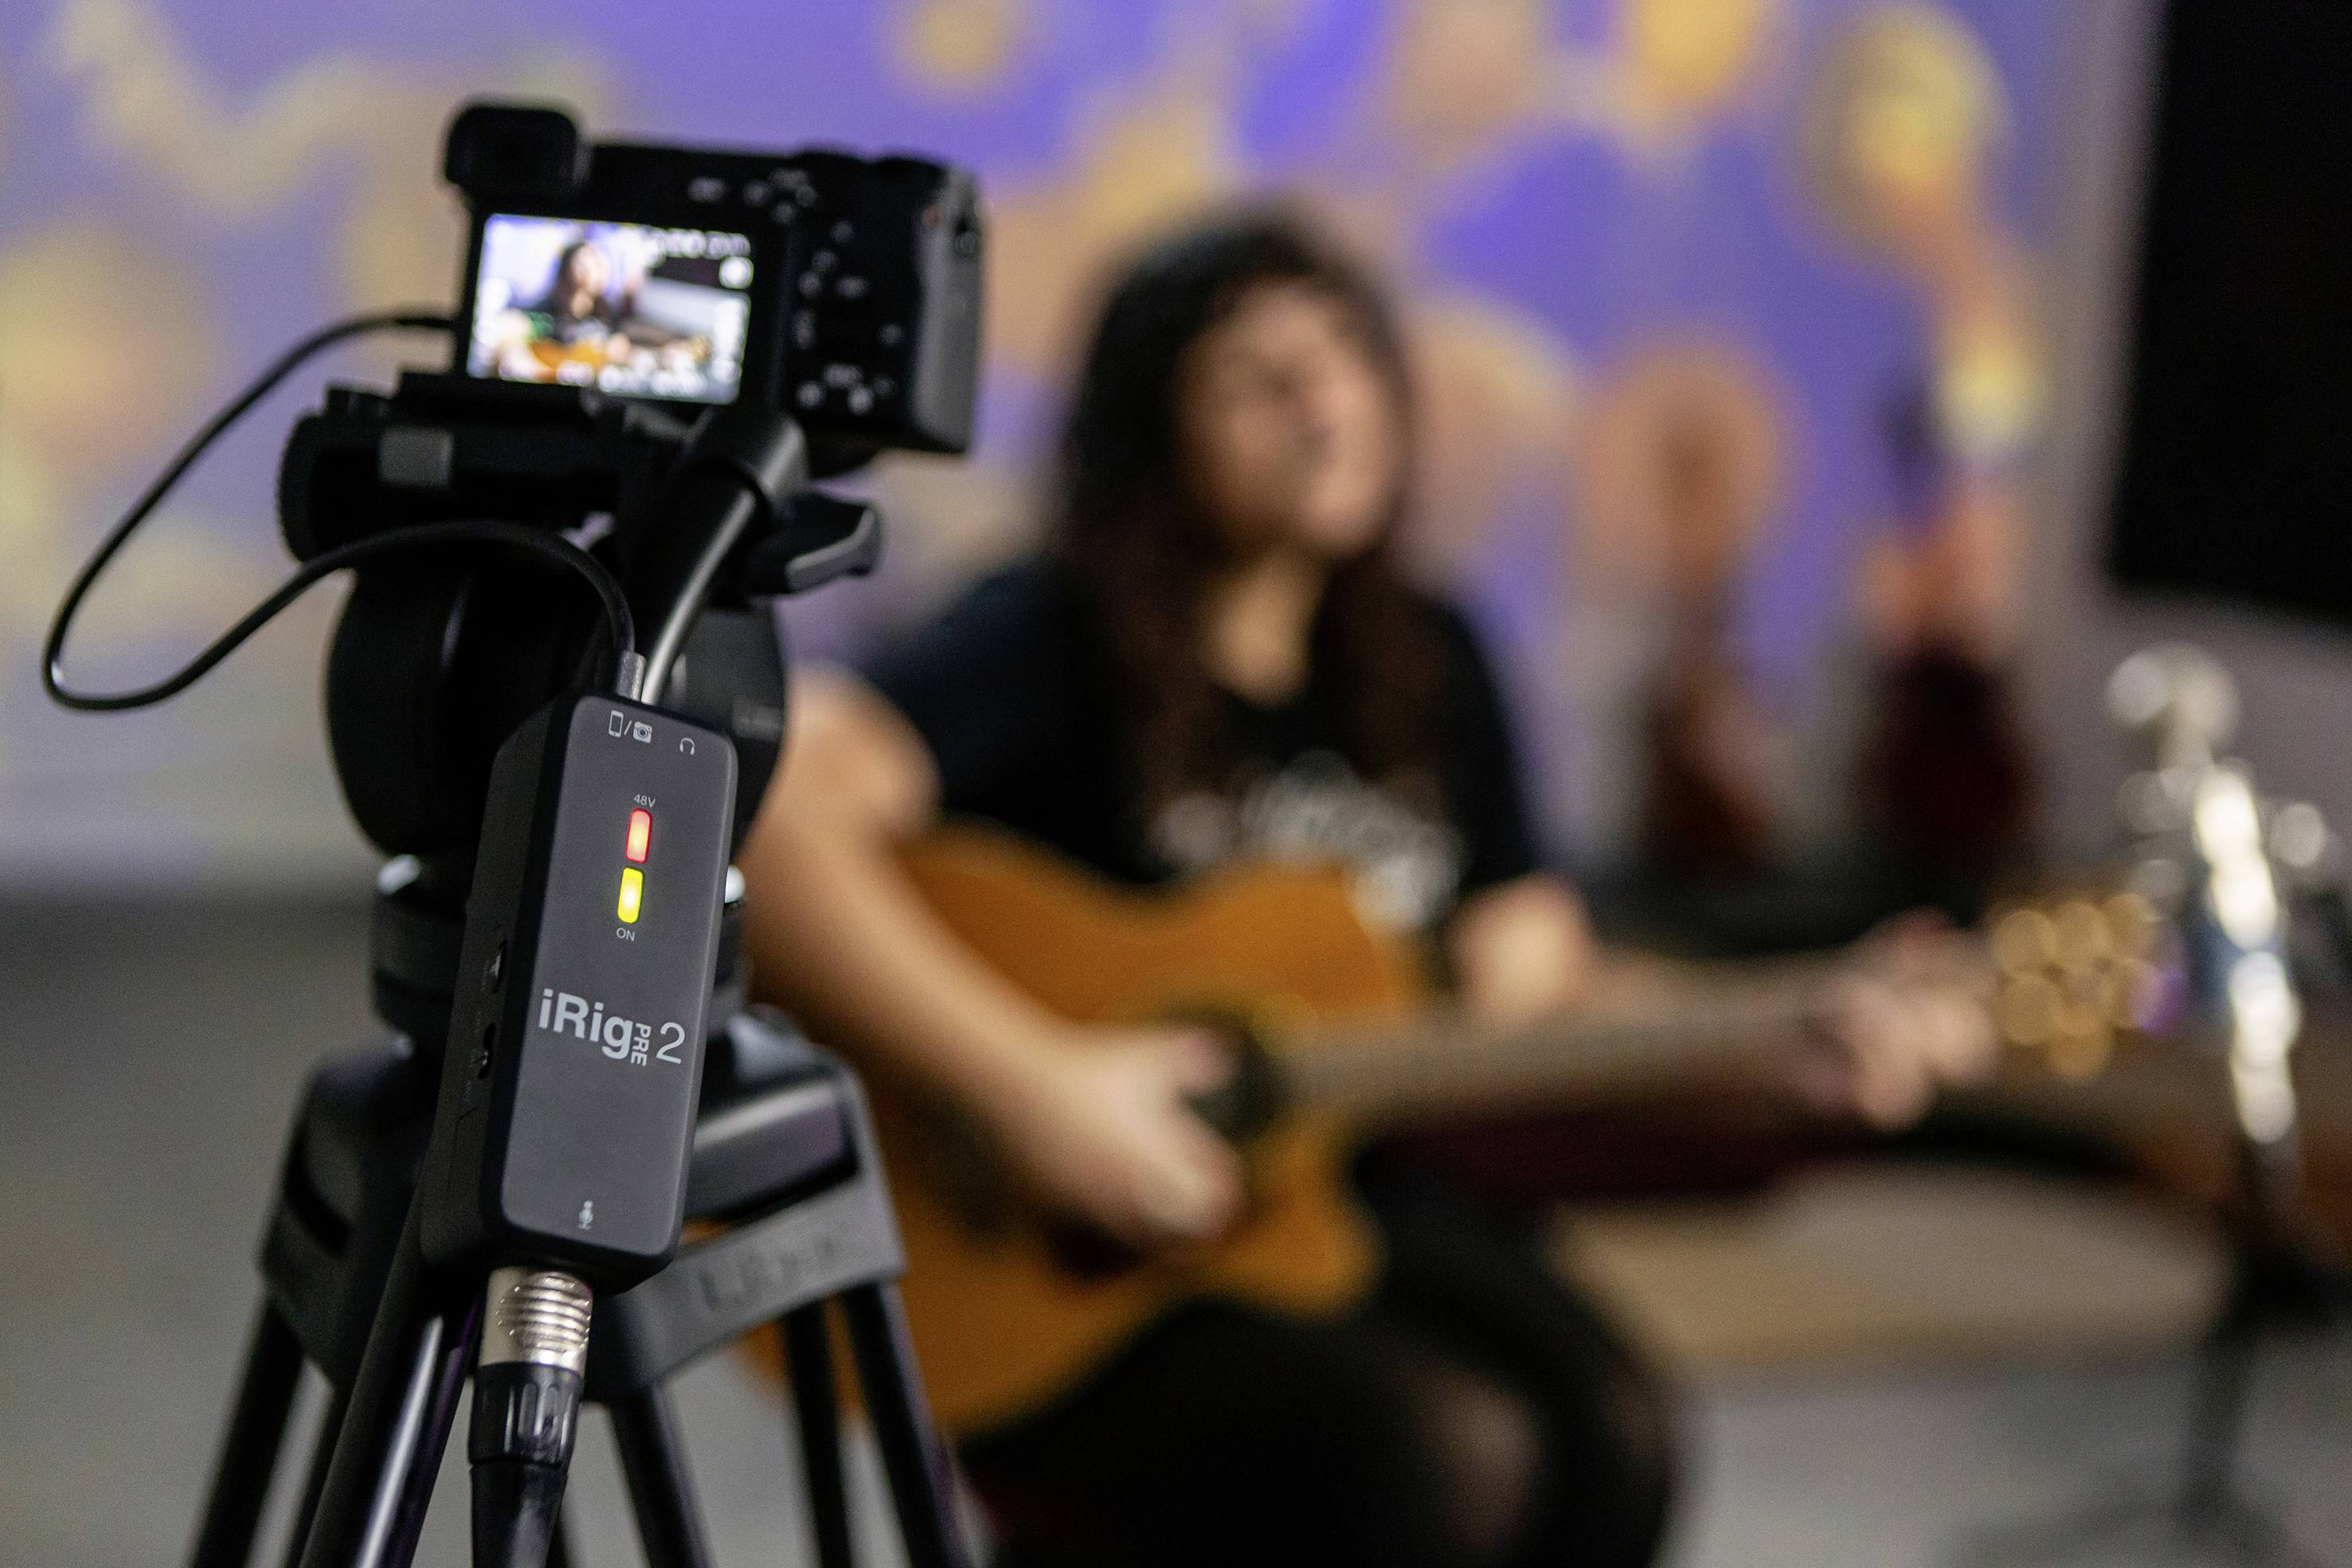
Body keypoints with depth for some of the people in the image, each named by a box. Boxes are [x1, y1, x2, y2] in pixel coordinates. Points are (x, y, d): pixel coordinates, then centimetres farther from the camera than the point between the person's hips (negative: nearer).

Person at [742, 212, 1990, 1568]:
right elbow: (762, 816, -27)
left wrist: (1797, 1055, -8)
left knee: (1611, 1438, -18)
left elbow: (1533, 992, 8)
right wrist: (1031, 1085, -29)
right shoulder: (1052, 645, -12)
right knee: (1447, 1455, -27)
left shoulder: (1426, 670, 10)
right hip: (1037, 1284, -6)